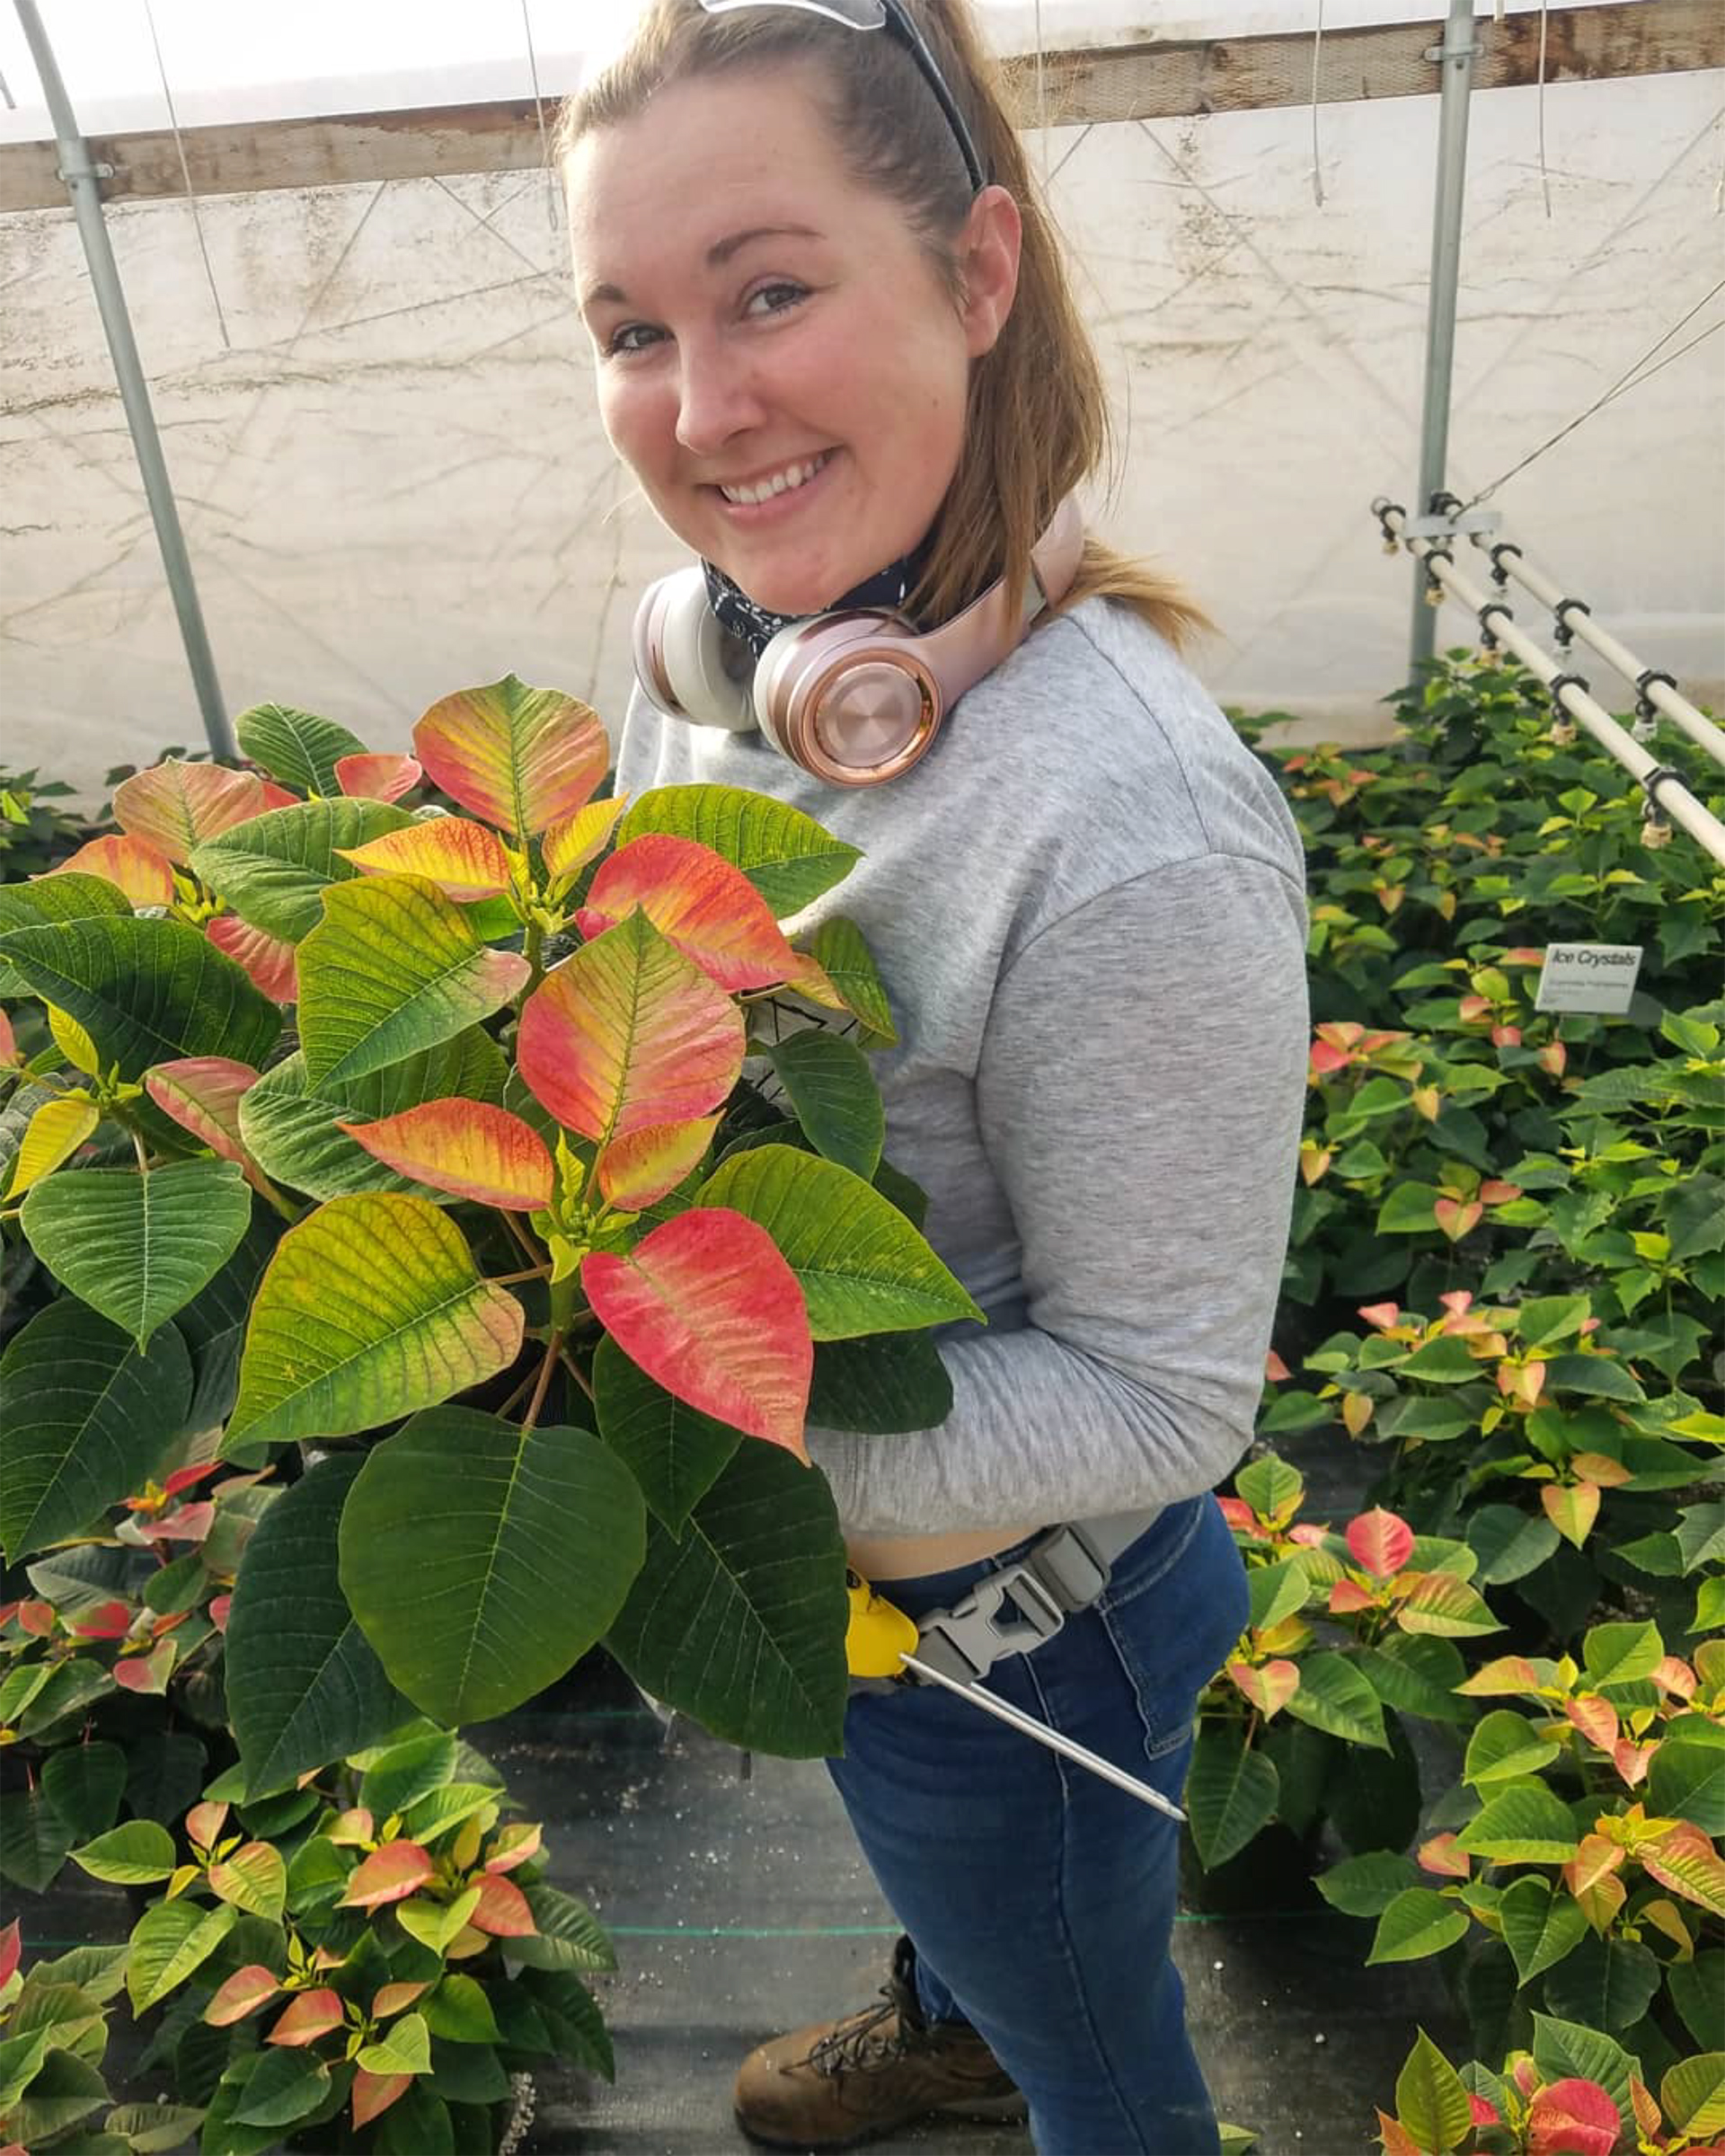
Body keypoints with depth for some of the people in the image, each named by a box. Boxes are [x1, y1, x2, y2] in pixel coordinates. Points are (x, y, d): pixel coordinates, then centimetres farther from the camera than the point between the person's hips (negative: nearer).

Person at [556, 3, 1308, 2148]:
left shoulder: (1132, 832, -37)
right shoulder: (713, 629, -12)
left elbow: (1158, 1397, -27)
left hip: (1007, 1608, -7)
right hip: (812, 1559, 8)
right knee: (945, 1868, 40)